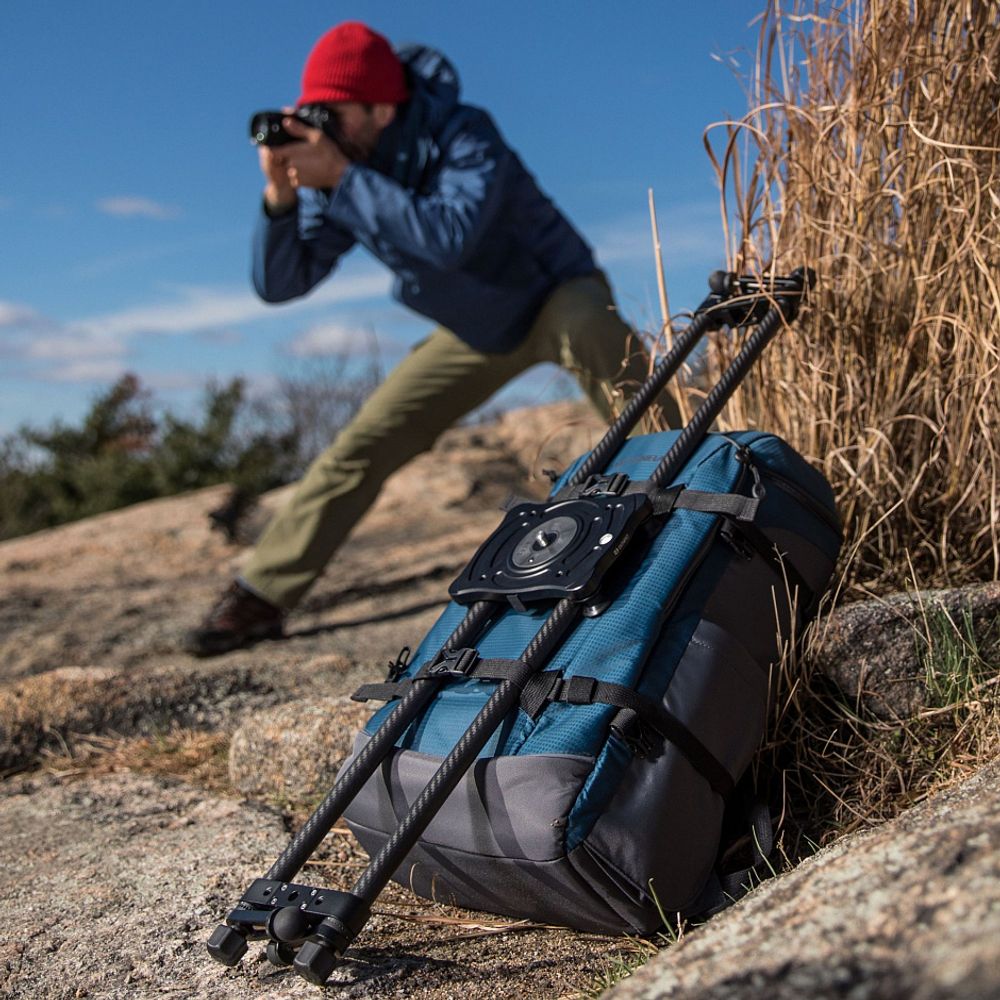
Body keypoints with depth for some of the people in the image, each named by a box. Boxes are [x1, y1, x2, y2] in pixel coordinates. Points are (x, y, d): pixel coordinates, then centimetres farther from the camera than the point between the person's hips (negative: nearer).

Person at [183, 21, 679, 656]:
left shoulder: (465, 137, -29)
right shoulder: (341, 182, -13)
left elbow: (450, 236, -47)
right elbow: (278, 283, -14)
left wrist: (341, 178, -44)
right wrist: (282, 195, -31)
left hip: (555, 293, -4)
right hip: (476, 332, 5)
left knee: (600, 342, -41)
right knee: (359, 448, -3)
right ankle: (261, 597, 8)